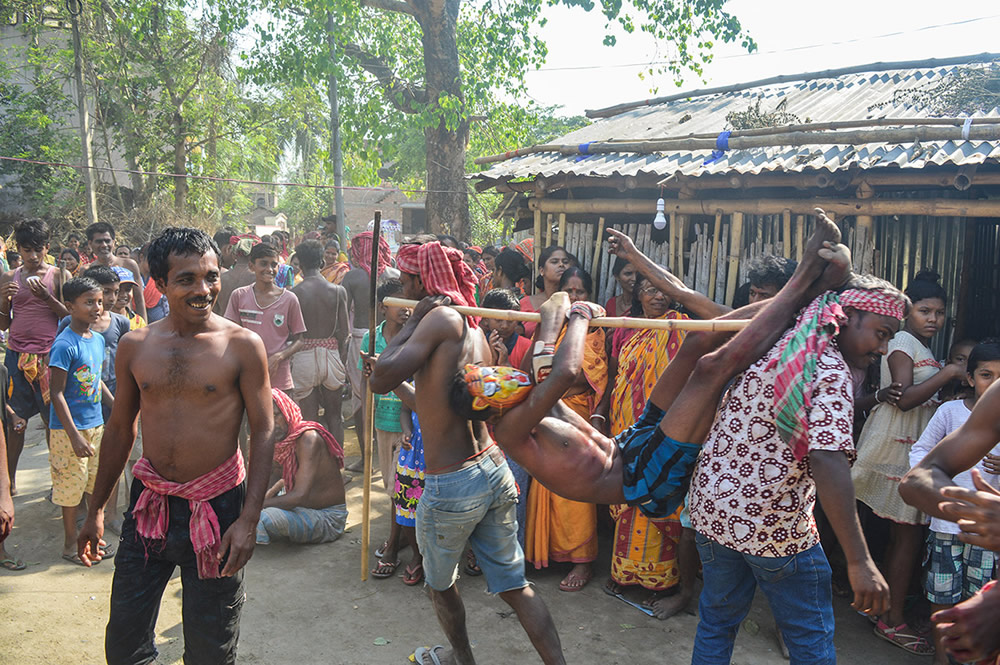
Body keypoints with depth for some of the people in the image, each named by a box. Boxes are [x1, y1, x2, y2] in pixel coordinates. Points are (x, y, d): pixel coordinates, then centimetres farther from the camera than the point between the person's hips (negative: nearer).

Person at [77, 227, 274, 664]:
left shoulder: (242, 346, -10)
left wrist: (249, 520, -14)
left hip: (217, 505, -3)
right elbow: (120, 428, 11)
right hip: (150, 502, 3)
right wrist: (96, 510, 15)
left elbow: (263, 434, -8)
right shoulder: (135, 346, 1)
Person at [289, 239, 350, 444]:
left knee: (309, 419, 7)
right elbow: (343, 331, -1)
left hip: (304, 355, -2)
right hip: (331, 353, 2)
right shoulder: (338, 291, -3)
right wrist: (341, 358, 10)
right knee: (334, 416, 16)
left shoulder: (294, 293, -8)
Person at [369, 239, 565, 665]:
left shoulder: (443, 317, -14)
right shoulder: (476, 331, 12)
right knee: (514, 585, 15)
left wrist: (411, 324, -11)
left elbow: (382, 379, -22)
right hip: (495, 471, 7)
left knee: (439, 582, 21)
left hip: (451, 484, -7)